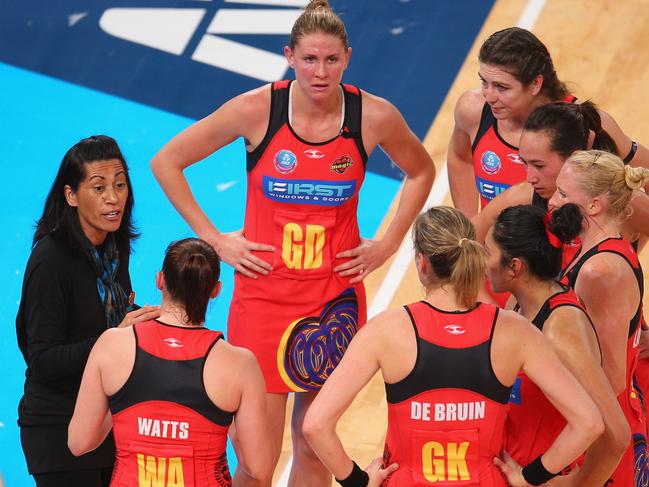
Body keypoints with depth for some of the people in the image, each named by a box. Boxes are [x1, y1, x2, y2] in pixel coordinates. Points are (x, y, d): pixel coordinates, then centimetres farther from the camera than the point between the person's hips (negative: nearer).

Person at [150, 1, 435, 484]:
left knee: (313, 443, 10)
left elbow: (421, 171, 15)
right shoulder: (257, 109, -12)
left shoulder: (375, 116, -7)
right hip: (263, 293, -2)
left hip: (336, 296, 2)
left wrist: (388, 244, 6)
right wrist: (214, 240, -4)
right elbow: (167, 162, -2)